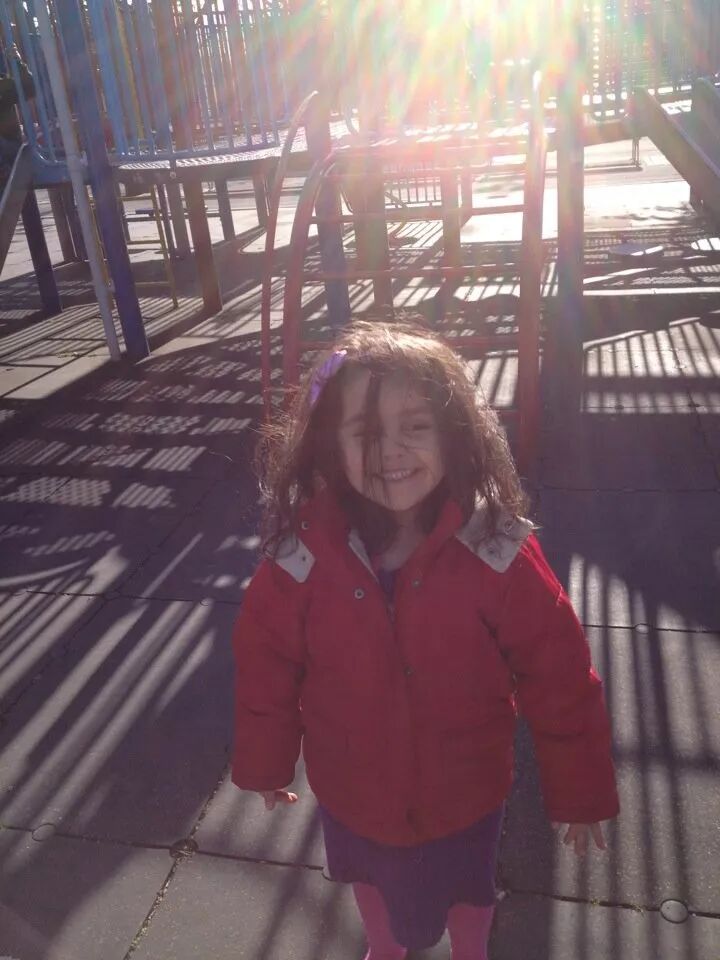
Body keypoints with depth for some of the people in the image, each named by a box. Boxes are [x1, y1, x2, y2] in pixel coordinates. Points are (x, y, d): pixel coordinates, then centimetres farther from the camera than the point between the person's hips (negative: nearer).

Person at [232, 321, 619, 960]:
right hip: (353, 795, 2)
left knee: (468, 890, 30)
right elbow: (265, 672, -9)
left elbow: (560, 681, -17)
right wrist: (265, 765, 5)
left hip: (466, 794, -1)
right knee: (371, 882, 33)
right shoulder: (298, 561, -25)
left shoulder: (500, 554, -28)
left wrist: (580, 791, -7)